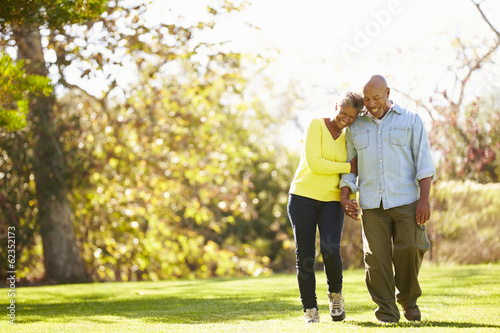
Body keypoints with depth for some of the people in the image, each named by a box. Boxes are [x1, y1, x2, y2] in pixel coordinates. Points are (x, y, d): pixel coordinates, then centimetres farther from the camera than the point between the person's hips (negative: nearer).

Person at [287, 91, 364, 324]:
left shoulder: (347, 137, 13)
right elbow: (314, 164, -15)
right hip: (303, 197, -3)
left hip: (331, 200, 3)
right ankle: (310, 310, 7)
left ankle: (335, 294, 8)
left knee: (330, 250, -18)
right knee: (305, 256, -5)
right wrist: (348, 167, -9)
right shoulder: (316, 126, -5)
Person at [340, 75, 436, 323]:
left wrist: (424, 199, -11)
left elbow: (424, 163, -1)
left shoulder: (411, 121, 4)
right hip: (372, 205, 2)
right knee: (377, 257, -6)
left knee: (409, 251, -10)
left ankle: (408, 299, 16)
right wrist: (344, 196, 2)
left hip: (406, 201, -2)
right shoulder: (356, 127, 13)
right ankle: (387, 311, 3)